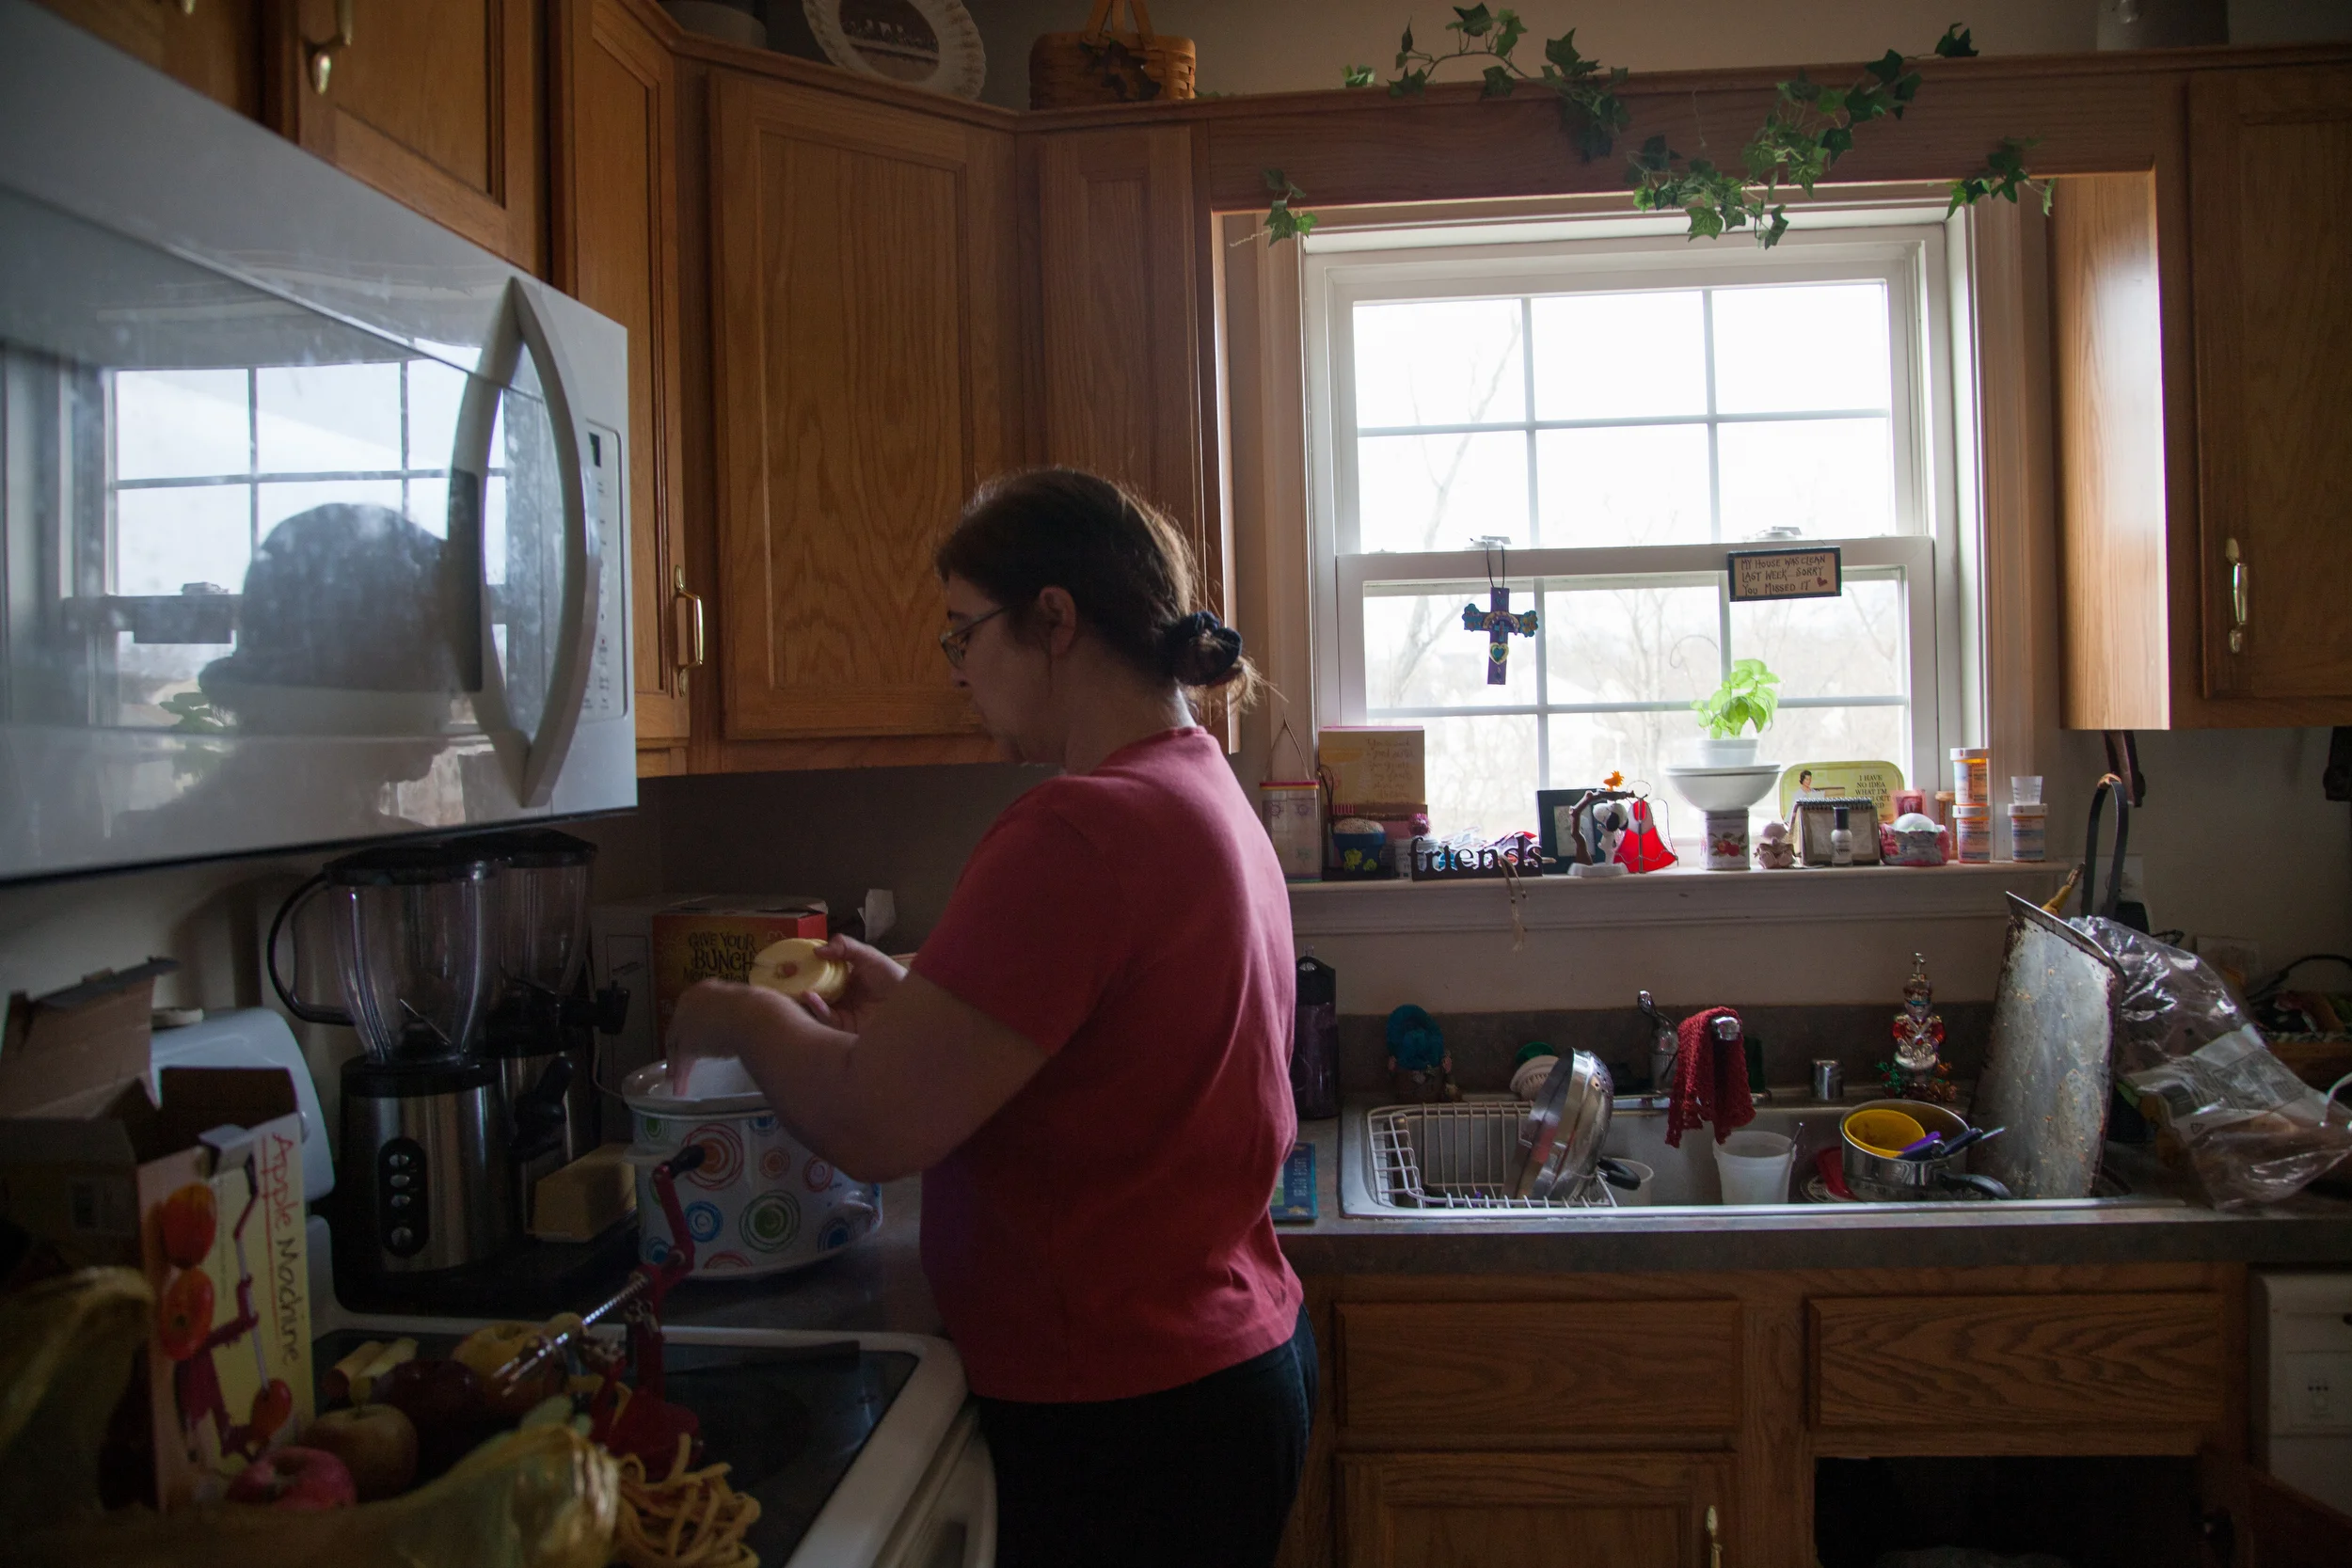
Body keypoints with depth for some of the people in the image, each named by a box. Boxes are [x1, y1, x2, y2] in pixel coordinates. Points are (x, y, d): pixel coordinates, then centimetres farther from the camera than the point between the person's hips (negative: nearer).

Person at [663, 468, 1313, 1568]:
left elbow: (872, 1126, -24)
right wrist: (913, 1002, 11)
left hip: (1124, 1419, -9)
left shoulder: (1082, 831, -24)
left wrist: (746, 1019, -6)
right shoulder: (1208, 793, 7)